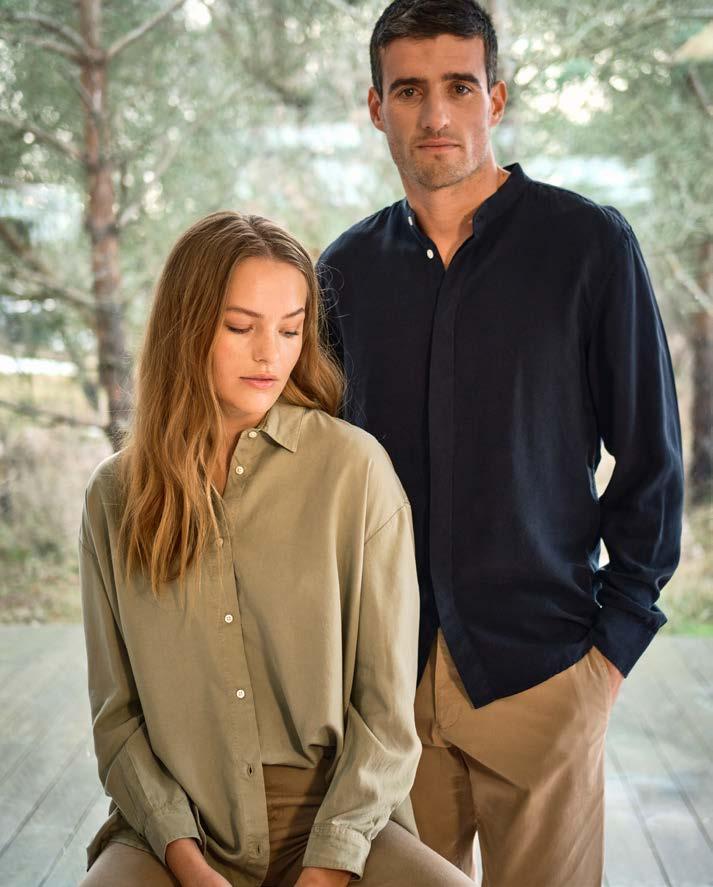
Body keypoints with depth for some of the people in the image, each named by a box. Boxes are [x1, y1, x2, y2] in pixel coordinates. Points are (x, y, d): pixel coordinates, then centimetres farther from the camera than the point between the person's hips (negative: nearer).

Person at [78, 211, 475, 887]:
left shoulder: (355, 466, -2)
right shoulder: (115, 495, 6)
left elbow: (385, 704, -3)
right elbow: (117, 712, 5)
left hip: (336, 815, -1)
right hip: (176, 826, 1)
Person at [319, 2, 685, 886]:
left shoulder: (588, 242, -4)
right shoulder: (347, 270, 6)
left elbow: (649, 453, -2)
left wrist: (618, 631, -5)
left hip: (538, 667, -3)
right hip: (384, 669, 3)